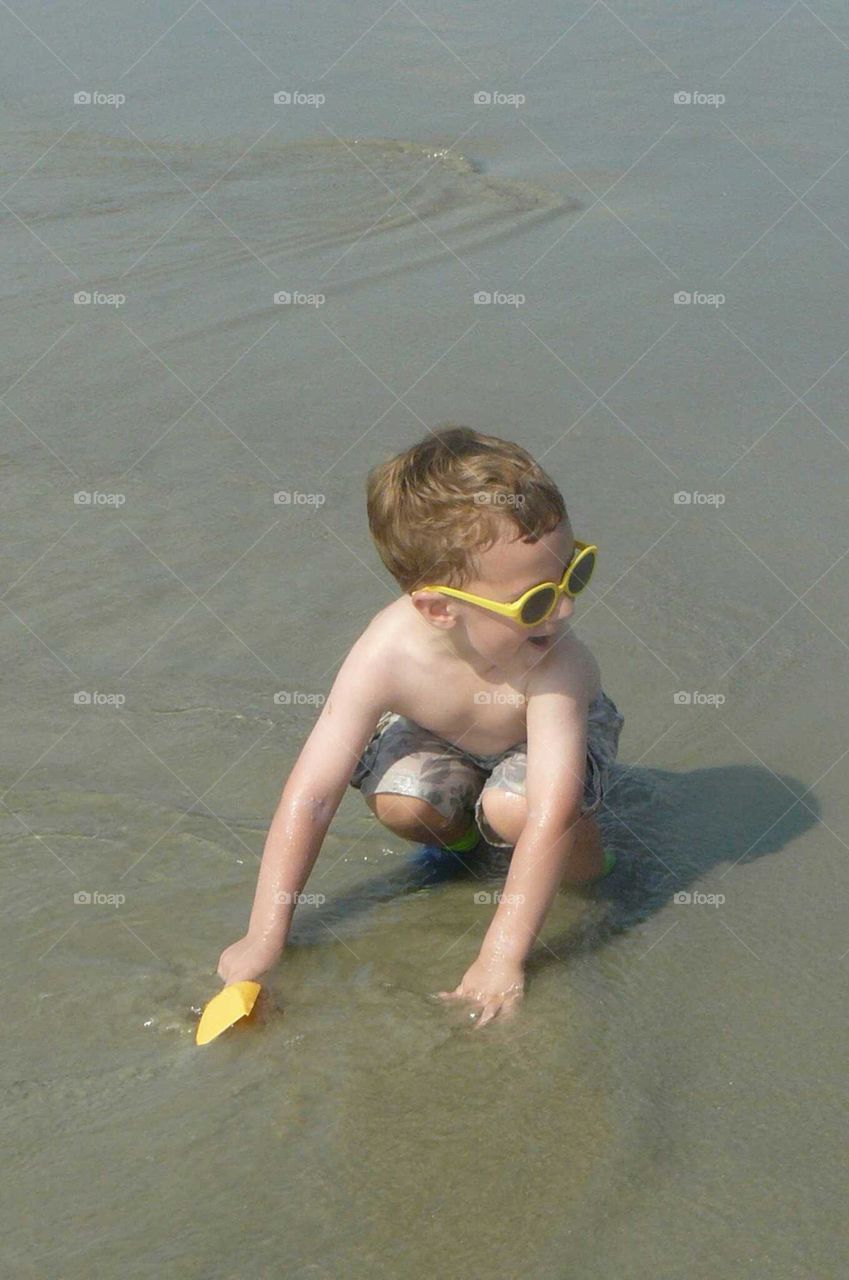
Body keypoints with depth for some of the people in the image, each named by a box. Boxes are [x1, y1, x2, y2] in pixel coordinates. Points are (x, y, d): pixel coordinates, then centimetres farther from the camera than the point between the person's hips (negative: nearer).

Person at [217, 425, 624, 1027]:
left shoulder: (553, 662, -42)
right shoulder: (387, 654, -36)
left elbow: (551, 813, -46)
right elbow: (309, 796, -32)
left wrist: (502, 959, -47)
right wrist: (264, 942, -31)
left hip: (560, 731, -2)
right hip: (444, 733, 3)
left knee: (514, 807, -34)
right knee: (397, 800, -28)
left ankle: (584, 867, 0)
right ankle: (463, 832, 8)